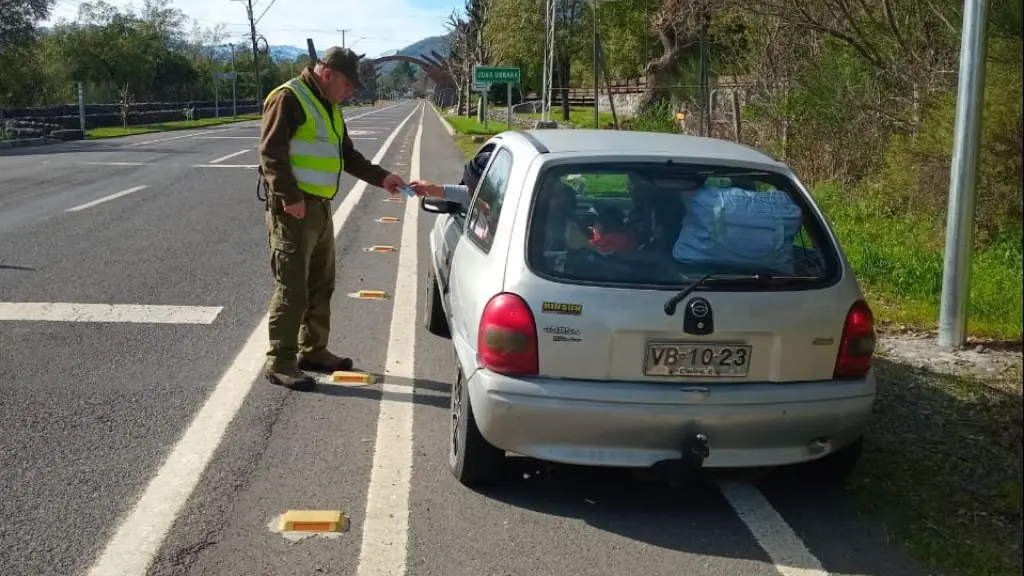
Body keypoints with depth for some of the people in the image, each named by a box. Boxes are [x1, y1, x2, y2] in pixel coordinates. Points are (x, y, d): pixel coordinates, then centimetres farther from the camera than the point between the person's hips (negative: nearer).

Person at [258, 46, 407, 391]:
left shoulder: (329, 107, 17)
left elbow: (346, 154, 23)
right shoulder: (289, 99, -12)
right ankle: (279, 363, 0)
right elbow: (271, 153, -19)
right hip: (293, 208, -10)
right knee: (292, 289, -7)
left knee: (321, 286, 16)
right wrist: (289, 197, -26)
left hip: (320, 206, 10)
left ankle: (313, 351, 28)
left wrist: (380, 178, 12)